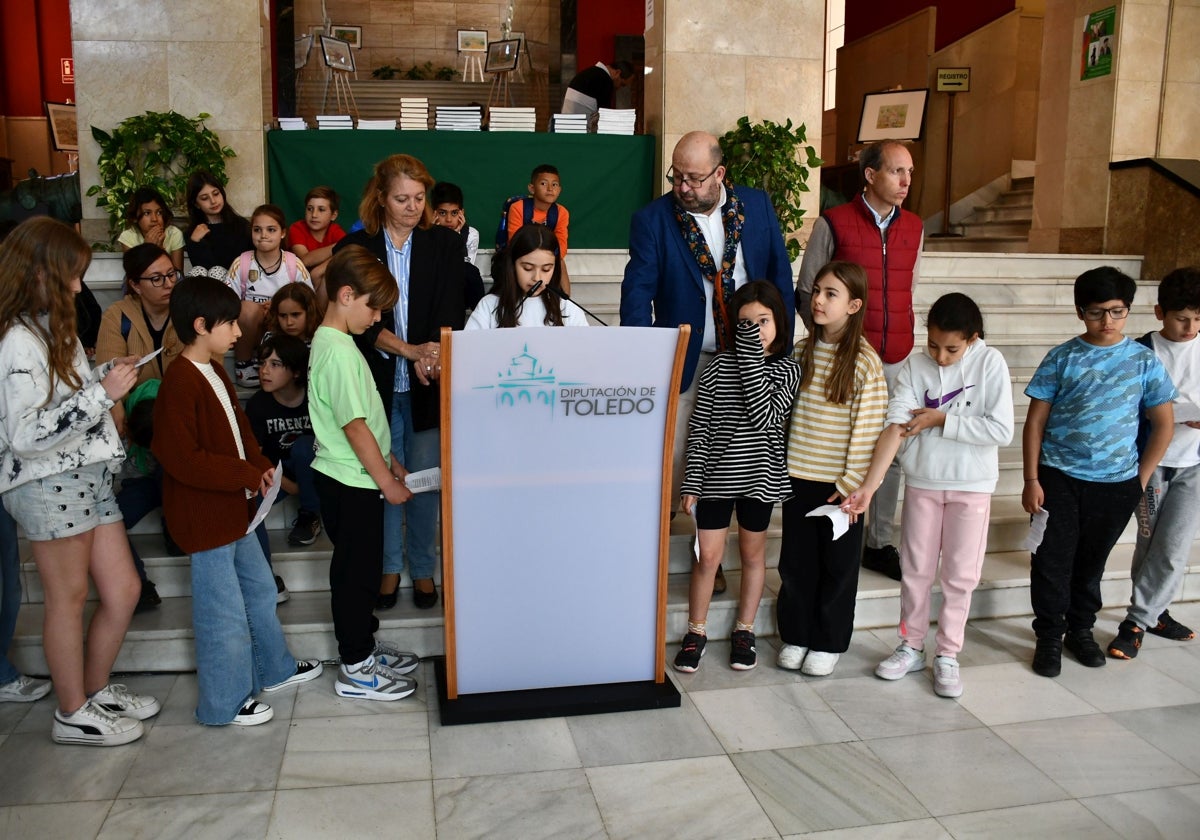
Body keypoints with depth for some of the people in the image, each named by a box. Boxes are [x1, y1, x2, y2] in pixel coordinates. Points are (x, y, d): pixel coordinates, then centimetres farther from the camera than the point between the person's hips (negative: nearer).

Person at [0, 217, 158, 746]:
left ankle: (96, 691, 30)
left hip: (89, 476, 9)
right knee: (68, 599, 4)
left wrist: (105, 374, 8)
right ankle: (73, 716, 21)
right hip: (50, 484, -9)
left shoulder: (52, 328, 13)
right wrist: (102, 394, -21)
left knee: (123, 591, 12)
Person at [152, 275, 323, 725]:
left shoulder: (215, 373, 10)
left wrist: (261, 465, -1)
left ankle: (275, 667, 40)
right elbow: (183, 459, -26)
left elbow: (238, 426, 17)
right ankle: (224, 704, 17)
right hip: (203, 517, -10)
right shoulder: (179, 384, -21)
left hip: (232, 509, 10)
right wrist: (248, 474, -21)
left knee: (259, 589, 22)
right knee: (224, 611, 1)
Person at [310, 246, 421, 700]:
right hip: (352, 484, -10)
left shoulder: (332, 342, 10)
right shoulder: (338, 352, -22)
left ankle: (364, 648, 34)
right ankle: (356, 670, 15)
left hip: (354, 479, 10)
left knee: (363, 569, 19)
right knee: (356, 572, 2)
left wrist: (390, 460, 17)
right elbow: (355, 427, -23)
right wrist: (387, 482, -15)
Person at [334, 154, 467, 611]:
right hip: (377, 381, 0)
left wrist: (437, 352, -26)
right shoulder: (354, 248, 1)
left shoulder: (445, 244, 4)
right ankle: (389, 566, 26)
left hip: (427, 384, 0)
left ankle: (423, 568, 24)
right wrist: (411, 350, -23)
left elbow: (452, 309, -7)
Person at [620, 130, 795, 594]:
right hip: (686, 363, -2)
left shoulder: (757, 205, 1)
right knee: (675, 456, -3)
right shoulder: (653, 219, -7)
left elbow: (780, 275, 6)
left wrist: (782, 346, 2)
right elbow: (638, 289, -13)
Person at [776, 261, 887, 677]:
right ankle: (796, 635, 29)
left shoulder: (865, 361, -11)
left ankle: (829, 643, 25)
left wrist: (853, 484, -13)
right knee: (795, 561, 12)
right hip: (798, 477, 4)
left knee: (837, 565, 10)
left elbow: (868, 429, -12)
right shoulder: (803, 351, 4)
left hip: (839, 482, -4)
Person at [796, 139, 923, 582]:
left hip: (896, 360, 5)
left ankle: (879, 544, 21)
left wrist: (901, 336, 11)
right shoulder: (833, 223, -4)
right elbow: (806, 292, 1)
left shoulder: (914, 227, 10)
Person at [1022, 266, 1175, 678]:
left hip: (1116, 483, 1)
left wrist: (1141, 478, 0)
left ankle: (1081, 629, 34)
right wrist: (1031, 480, -7)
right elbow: (1036, 421, -3)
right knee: (1052, 561, 2)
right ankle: (1049, 637, 18)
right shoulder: (1062, 358, -4)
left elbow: (1164, 423, 4)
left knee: (1091, 561, 16)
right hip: (1059, 478, -1)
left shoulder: (1145, 361, -1)